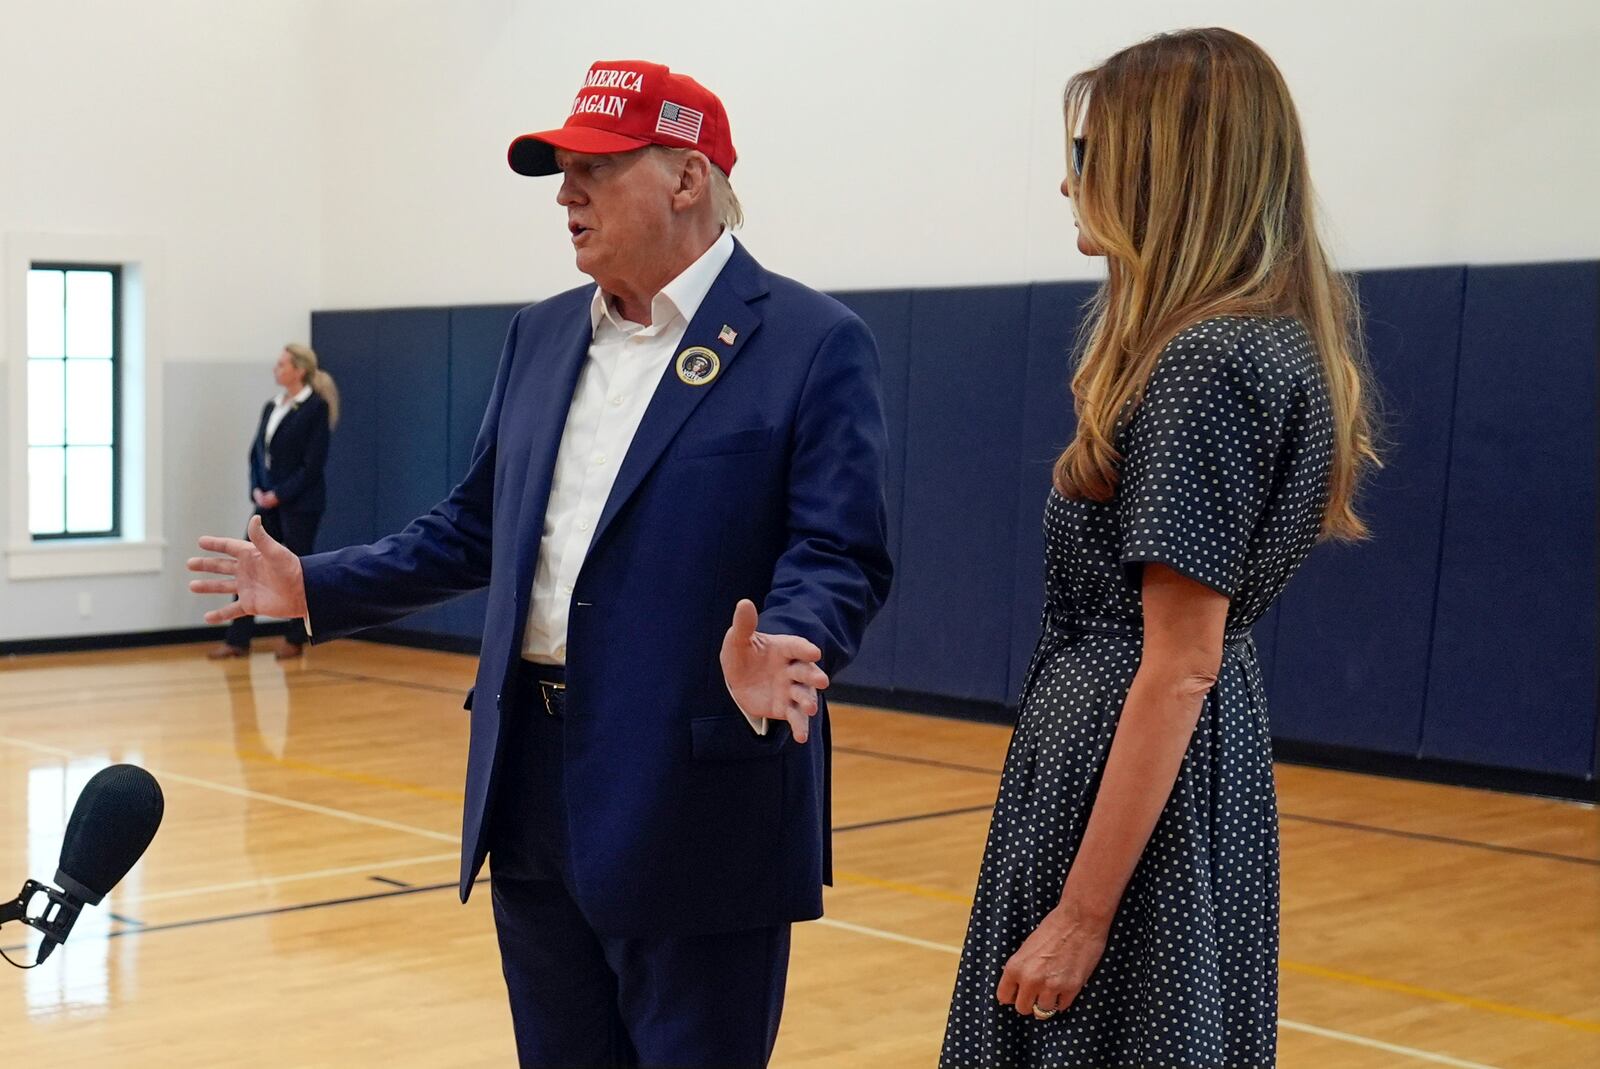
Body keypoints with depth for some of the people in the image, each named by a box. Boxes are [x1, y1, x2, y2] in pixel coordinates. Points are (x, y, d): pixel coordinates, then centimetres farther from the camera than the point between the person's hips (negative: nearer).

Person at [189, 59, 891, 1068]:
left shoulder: (813, 342, -8)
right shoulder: (542, 336, 13)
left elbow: (839, 557, -15)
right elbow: (479, 524, 19)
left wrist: (781, 650, -34)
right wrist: (318, 586, 17)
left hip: (696, 801, -6)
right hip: (532, 788, 7)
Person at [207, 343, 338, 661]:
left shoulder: (316, 407, -9)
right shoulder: (272, 407, 12)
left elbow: (313, 462, -13)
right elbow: (256, 452, 14)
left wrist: (280, 495, -15)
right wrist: (257, 490, -2)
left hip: (299, 503, -7)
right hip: (268, 501, 7)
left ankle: (295, 640, 14)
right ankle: (238, 640, 7)